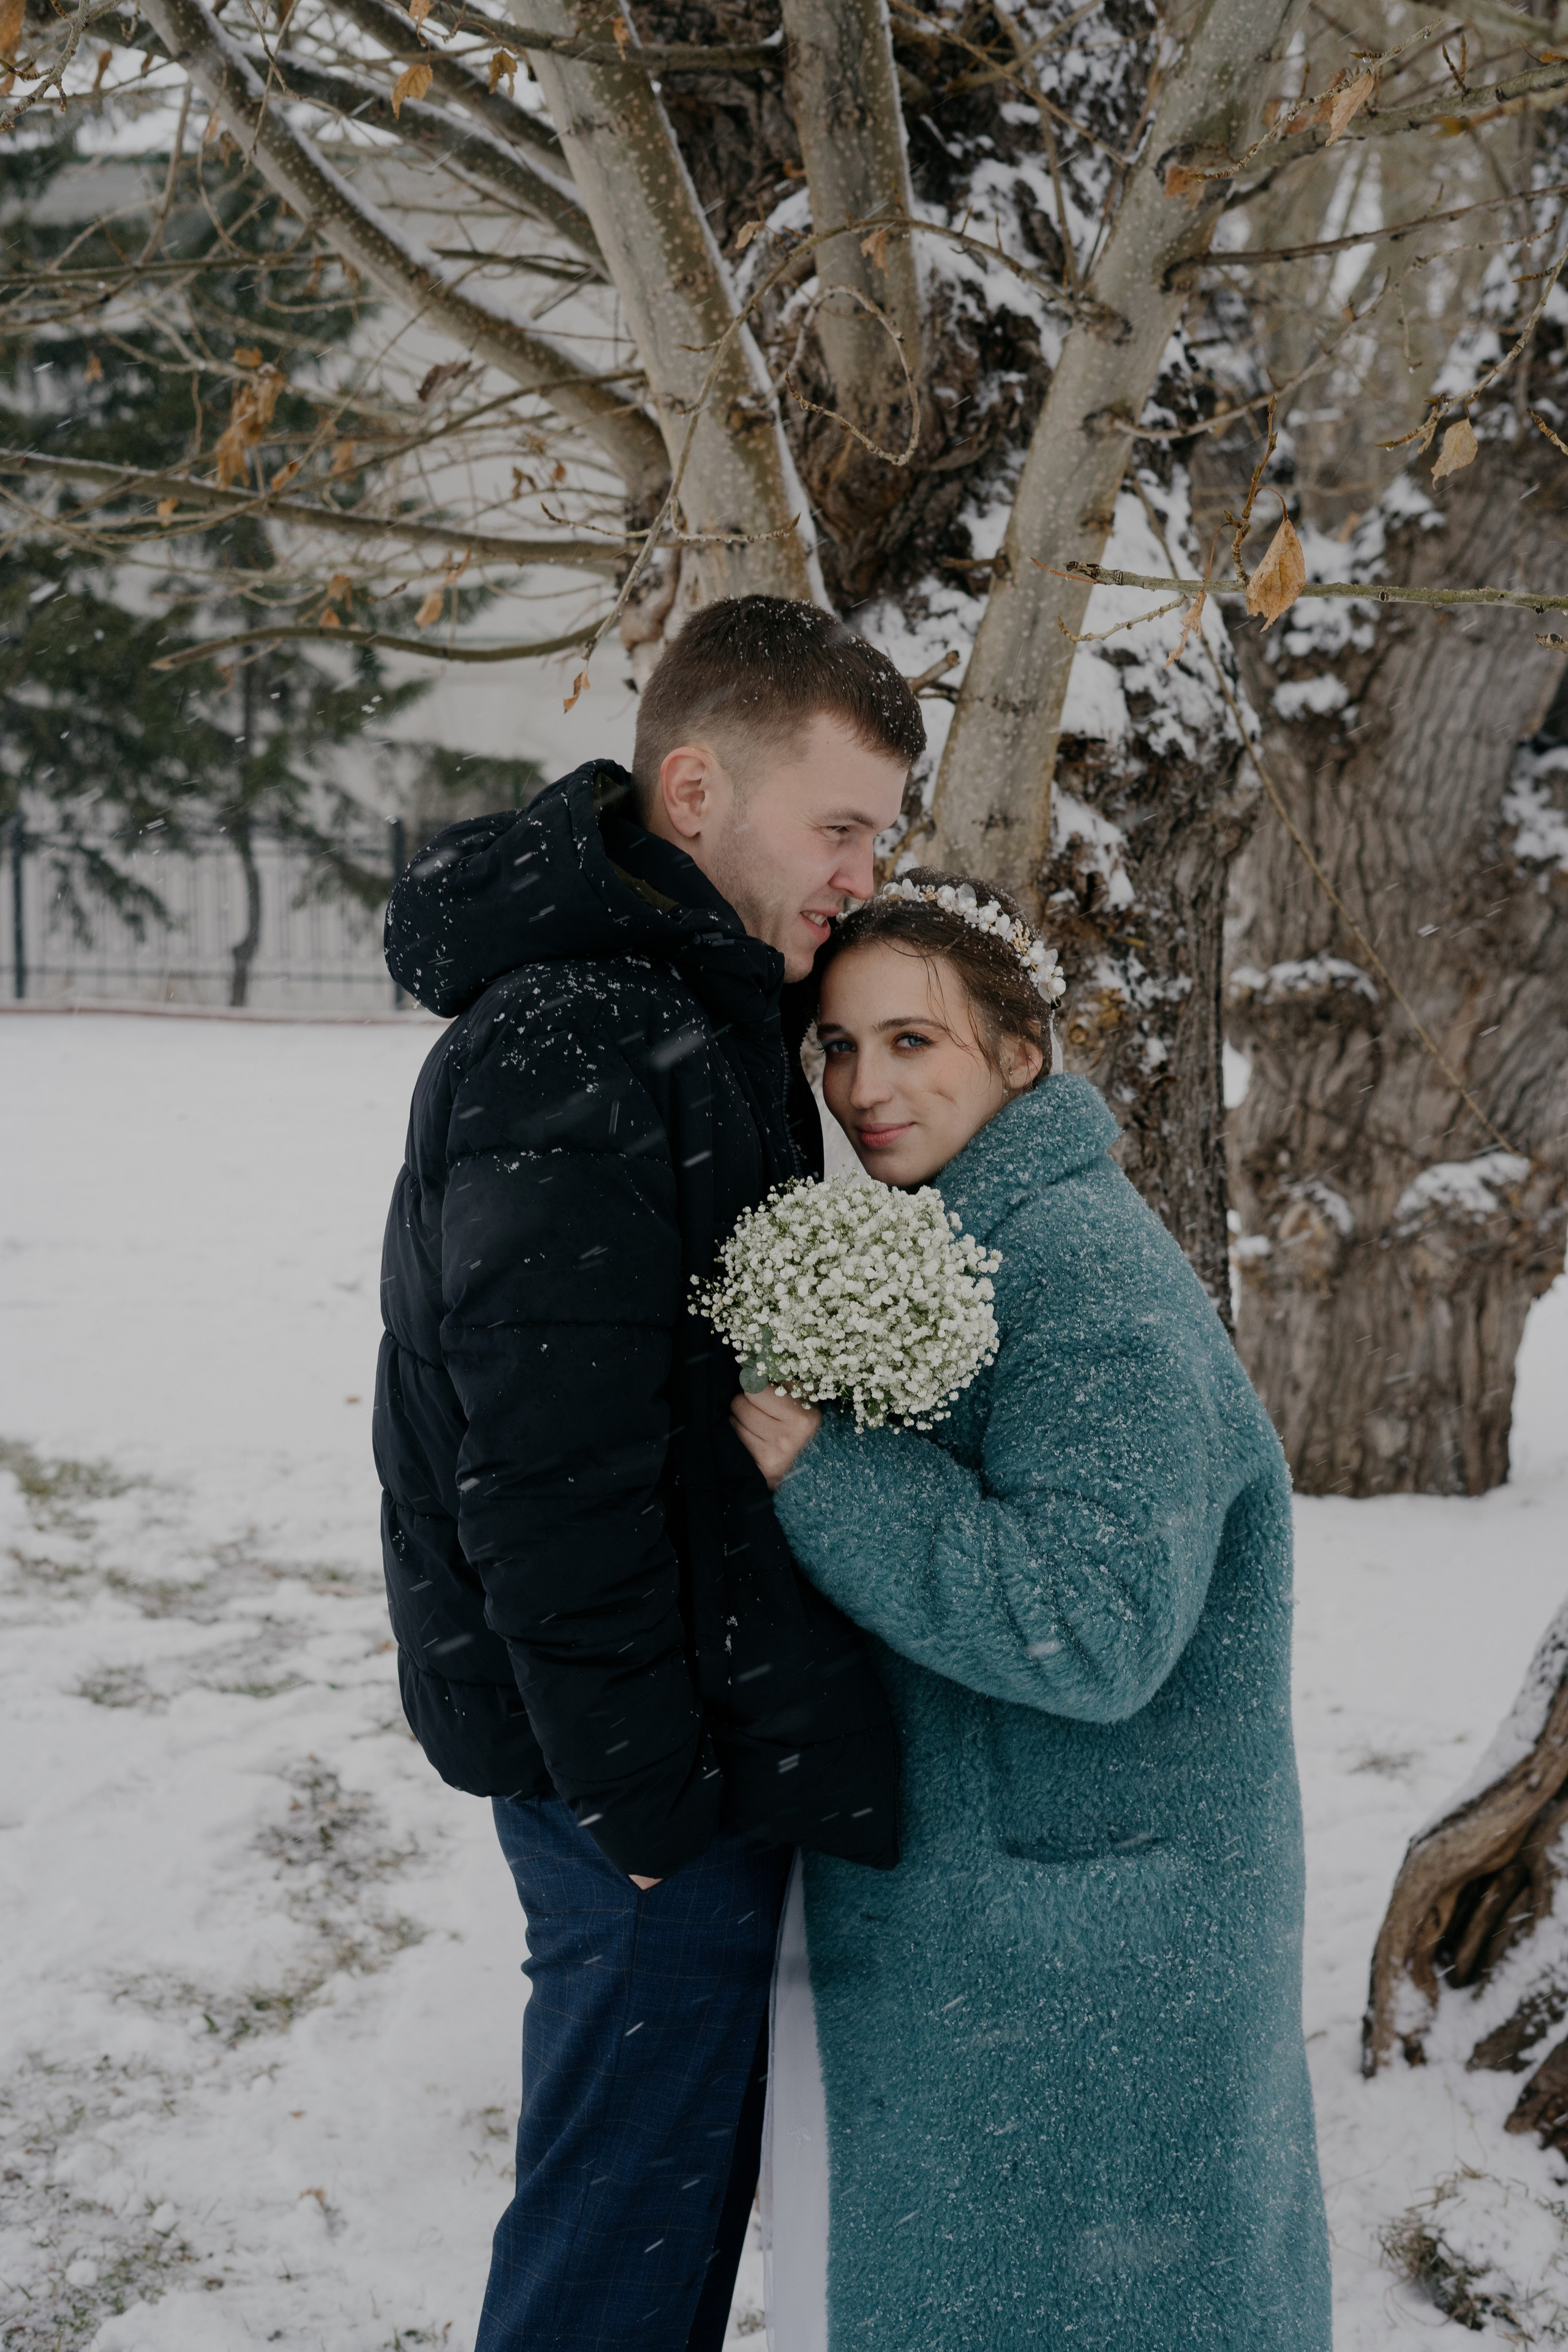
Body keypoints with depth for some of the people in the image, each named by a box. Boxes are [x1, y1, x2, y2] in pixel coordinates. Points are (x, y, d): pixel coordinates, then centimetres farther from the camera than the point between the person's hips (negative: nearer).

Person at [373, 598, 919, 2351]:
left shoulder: (692, 1009, 11)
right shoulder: (562, 1052, -22)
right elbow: (545, 1472, -25)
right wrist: (645, 1797, -19)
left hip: (704, 1719, 10)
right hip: (639, 1755, -10)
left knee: (679, 2169, 22)